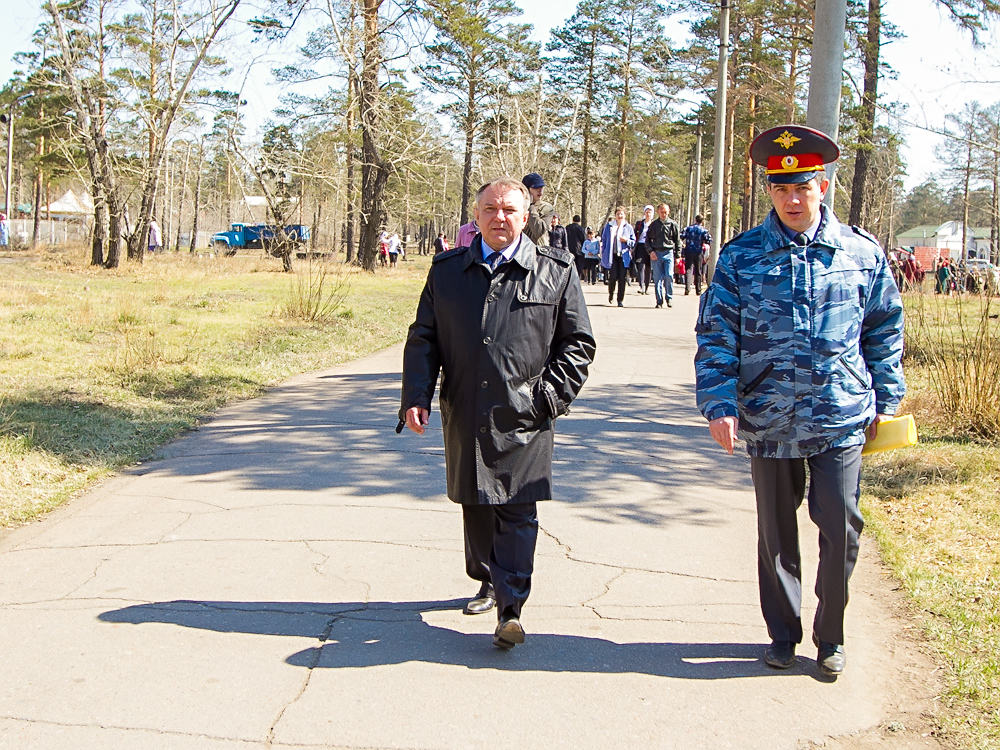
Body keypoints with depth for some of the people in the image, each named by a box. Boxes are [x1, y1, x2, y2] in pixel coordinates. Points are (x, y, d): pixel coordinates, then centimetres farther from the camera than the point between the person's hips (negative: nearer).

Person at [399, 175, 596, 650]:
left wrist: (551, 396, -5)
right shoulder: (447, 270, 9)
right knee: (475, 505, 14)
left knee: (516, 510, -6)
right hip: (464, 418, 3)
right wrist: (415, 397, -1)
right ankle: (489, 583, 34)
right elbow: (423, 339, 10)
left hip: (522, 419, -3)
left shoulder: (556, 271, 2)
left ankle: (510, 609, -5)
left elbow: (578, 342, 5)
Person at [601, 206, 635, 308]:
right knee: (613, 277, -6)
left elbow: (634, 242, 9)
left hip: (624, 256, 0)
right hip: (612, 255, 0)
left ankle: (620, 299, 6)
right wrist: (603, 254, 5)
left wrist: (627, 240, -12)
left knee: (622, 278, -3)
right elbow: (603, 240, 11)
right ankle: (610, 295, 21)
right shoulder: (609, 226, 7)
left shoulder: (629, 227, 7)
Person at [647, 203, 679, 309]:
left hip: (669, 253, -1)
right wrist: (651, 251, -3)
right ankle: (659, 301, 4)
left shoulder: (673, 224, 6)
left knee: (669, 276, -12)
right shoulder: (653, 225, 8)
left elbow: (677, 241, 9)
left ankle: (669, 297, 7)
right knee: (657, 278, -1)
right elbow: (647, 240, 13)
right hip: (656, 253, 1)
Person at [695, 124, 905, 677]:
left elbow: (884, 331, 10)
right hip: (768, 421, 1)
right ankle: (783, 634, 30)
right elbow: (715, 336, -1)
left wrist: (885, 401, 9)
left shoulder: (861, 253, 1)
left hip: (841, 421, 0)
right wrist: (718, 404, -12)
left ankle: (830, 637, 20)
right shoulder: (741, 257, -1)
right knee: (775, 535, 12)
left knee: (841, 531, -1)